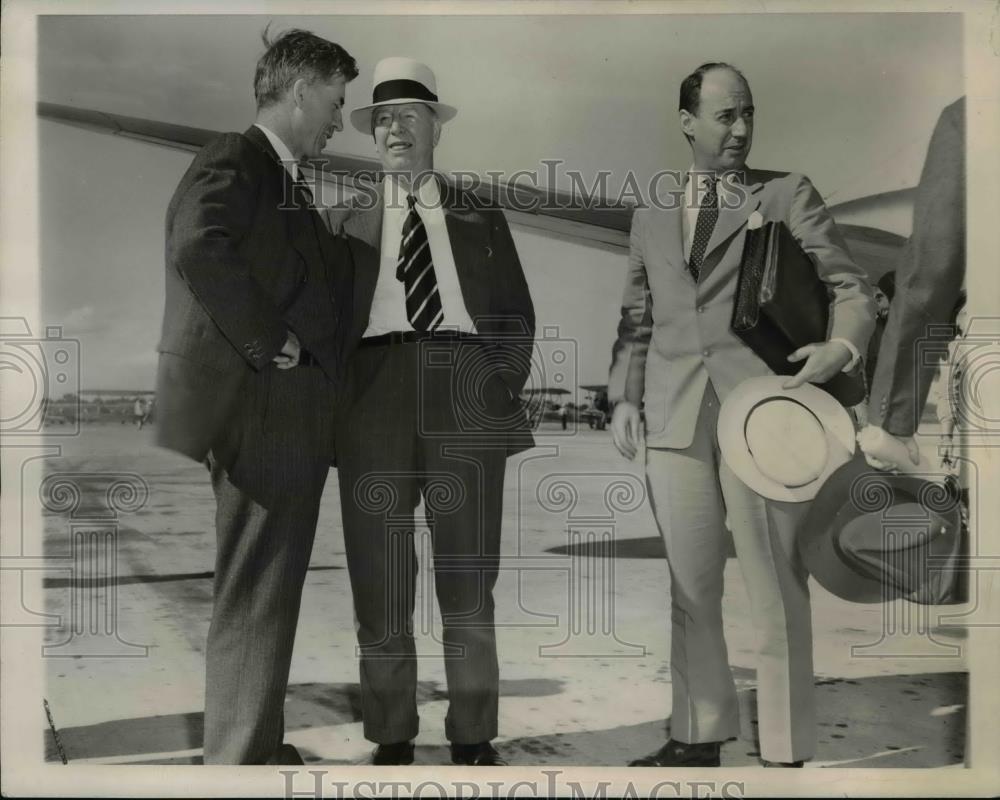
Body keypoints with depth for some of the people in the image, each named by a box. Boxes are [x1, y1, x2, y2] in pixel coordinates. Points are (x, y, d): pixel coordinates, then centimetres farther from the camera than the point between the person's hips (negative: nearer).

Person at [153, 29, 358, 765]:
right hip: (262, 410, -10)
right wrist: (271, 343, -22)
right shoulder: (234, 163, -11)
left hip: (291, 415, 10)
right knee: (254, 597, -3)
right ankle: (242, 759, 8)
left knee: (270, 593, 17)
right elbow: (199, 250, -29)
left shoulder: (285, 183, 20)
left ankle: (255, 746, 31)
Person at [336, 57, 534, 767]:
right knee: (380, 580, 2)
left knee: (470, 577, 4)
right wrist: (337, 399, -2)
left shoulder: (480, 216, 17)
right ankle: (392, 738, 14)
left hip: (467, 398, 1)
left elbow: (517, 313, 16)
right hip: (375, 398, 0)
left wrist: (507, 382, 2)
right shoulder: (350, 221, 15)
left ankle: (474, 737, 15)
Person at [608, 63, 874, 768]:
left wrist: (843, 345, -17)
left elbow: (851, 286, 3)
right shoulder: (651, 219, 19)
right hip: (675, 418, 4)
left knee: (775, 588, -2)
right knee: (690, 586, 8)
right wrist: (624, 397, 8)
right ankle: (700, 735, 21)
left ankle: (785, 752, 8)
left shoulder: (788, 195, 9)